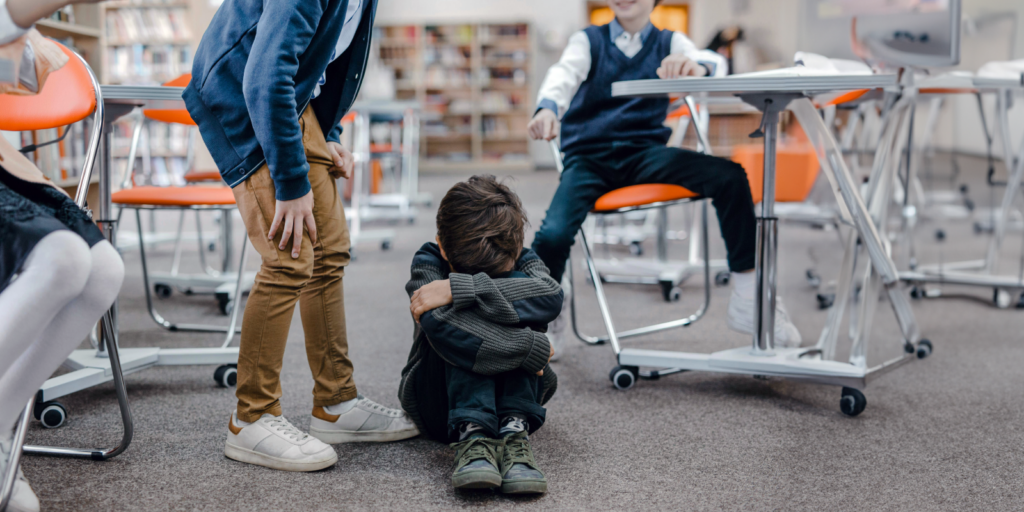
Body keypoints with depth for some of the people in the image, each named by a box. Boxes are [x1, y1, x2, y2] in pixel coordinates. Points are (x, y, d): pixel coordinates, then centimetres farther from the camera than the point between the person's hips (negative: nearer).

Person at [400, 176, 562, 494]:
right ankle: (471, 435, -43)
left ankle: (514, 432, -35)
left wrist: (458, 289, -40)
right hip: (441, 404, -2)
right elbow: (439, 324, -38)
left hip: (512, 390, 2)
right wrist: (531, 348, -37)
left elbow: (551, 296, -36)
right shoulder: (428, 262, -16)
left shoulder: (523, 262, -10)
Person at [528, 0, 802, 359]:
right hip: (589, 157, -1)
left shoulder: (670, 43, 13)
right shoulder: (588, 41, 11)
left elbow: (716, 63, -8)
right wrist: (548, 107, -35)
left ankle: (747, 301, -13)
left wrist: (697, 68, -35)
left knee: (730, 177, -24)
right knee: (552, 236, -29)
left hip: (645, 153, 1)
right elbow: (565, 74, -10)